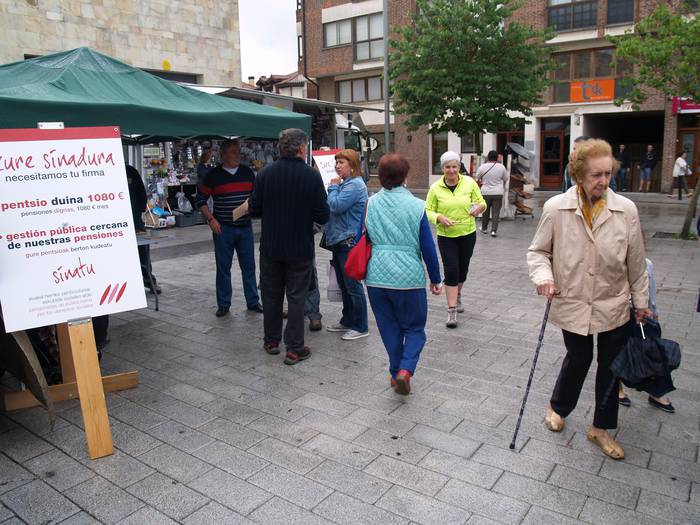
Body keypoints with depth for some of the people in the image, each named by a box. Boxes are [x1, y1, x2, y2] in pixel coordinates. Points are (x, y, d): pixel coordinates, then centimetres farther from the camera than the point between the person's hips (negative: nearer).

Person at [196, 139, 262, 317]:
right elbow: (201, 199, 1)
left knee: (249, 266, 8)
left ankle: (253, 301, 19)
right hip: (223, 228, -2)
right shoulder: (213, 175, -3)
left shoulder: (247, 172, 6)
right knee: (223, 268, 5)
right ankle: (223, 304, 17)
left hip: (245, 227, 3)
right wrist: (211, 219, -9)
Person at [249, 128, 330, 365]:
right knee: (296, 297, 8)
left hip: (270, 247, 2)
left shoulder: (265, 173, -6)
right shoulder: (312, 176, -12)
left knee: (271, 295, 17)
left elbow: (253, 209, -2)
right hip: (300, 248, -2)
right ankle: (294, 349, 12)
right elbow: (323, 216, -12)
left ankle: (271, 341, 30)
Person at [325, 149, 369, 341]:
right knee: (343, 284, 17)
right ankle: (347, 321, 29)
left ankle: (360, 327, 8)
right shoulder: (344, 184, 16)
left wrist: (333, 187, -9)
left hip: (349, 241, -10)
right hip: (339, 241, 10)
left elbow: (336, 206, -21)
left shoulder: (355, 185, -15)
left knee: (352, 285, -2)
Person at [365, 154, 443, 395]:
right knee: (414, 328, 12)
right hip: (409, 277, -2)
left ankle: (396, 373, 24)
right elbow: (427, 246, -3)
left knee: (389, 327, 17)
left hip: (376, 277, 3)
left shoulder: (370, 204, 0)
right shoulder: (416, 205, -7)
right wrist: (435, 279, 8)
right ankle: (405, 370, -7)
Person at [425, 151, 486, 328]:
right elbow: (428, 211, -2)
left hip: (468, 233, 2)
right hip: (446, 236, -2)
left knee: (462, 269, 16)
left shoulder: (469, 182, -3)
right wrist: (440, 218, -23)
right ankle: (451, 310, -2)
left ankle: (457, 295, 45)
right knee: (451, 271, -8)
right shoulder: (435, 188, -6)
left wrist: (479, 207, -21)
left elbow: (481, 202, 3)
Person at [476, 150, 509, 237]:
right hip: (498, 193, -1)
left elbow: (477, 179, 4)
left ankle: (484, 228, 26)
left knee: (485, 211, 14)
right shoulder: (501, 167, -5)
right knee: (496, 212, 3)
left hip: (486, 192, 1)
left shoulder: (482, 167, -6)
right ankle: (493, 230, -2)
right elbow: (506, 179, 6)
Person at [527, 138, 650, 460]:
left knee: (611, 365, 12)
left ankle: (601, 428, 33)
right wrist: (543, 276, -22)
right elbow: (538, 251, -2)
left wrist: (641, 301, 10)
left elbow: (636, 262, 2)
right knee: (578, 358, 13)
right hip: (573, 303, -2)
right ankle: (557, 406, 43)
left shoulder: (626, 209, -9)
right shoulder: (556, 209, -13)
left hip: (614, 305, 2)